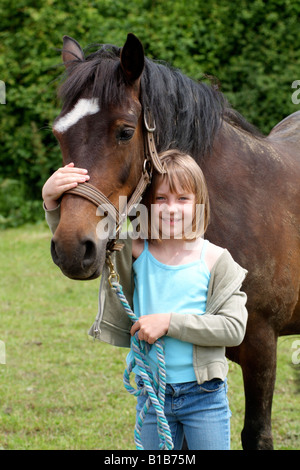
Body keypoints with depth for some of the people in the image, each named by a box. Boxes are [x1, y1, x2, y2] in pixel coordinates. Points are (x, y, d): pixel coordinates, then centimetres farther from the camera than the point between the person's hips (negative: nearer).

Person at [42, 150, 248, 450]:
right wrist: (52, 201, -27)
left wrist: (170, 322, -20)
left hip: (204, 395, -3)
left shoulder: (214, 261, -8)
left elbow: (234, 328, -14)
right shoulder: (136, 253, -2)